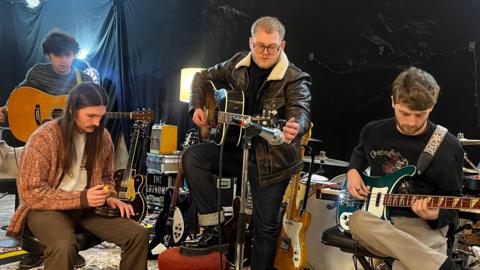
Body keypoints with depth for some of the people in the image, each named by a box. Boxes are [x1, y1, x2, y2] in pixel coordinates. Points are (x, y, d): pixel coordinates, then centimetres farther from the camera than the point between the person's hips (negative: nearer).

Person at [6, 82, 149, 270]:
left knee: (139, 235, -13)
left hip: (88, 205, 5)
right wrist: (81, 198, -22)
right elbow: (31, 192, -16)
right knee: (64, 246, -38)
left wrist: (109, 198, -6)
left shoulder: (102, 136, 1)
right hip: (48, 208, -5)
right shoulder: (44, 138, -16)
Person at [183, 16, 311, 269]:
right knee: (192, 156, -19)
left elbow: (301, 111, -31)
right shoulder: (238, 63, 2)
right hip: (236, 148, 4)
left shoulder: (295, 79, -13)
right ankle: (213, 224, -8)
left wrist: (295, 128, -56)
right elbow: (203, 77, 15)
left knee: (266, 225, 0)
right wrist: (197, 107, -4)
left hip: (272, 158, -4)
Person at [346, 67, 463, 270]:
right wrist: (353, 171, 6)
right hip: (378, 217, 5)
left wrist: (435, 215, -22)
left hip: (424, 224, -5)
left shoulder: (448, 147, -5)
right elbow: (360, 153, 29)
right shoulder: (373, 131, 5)